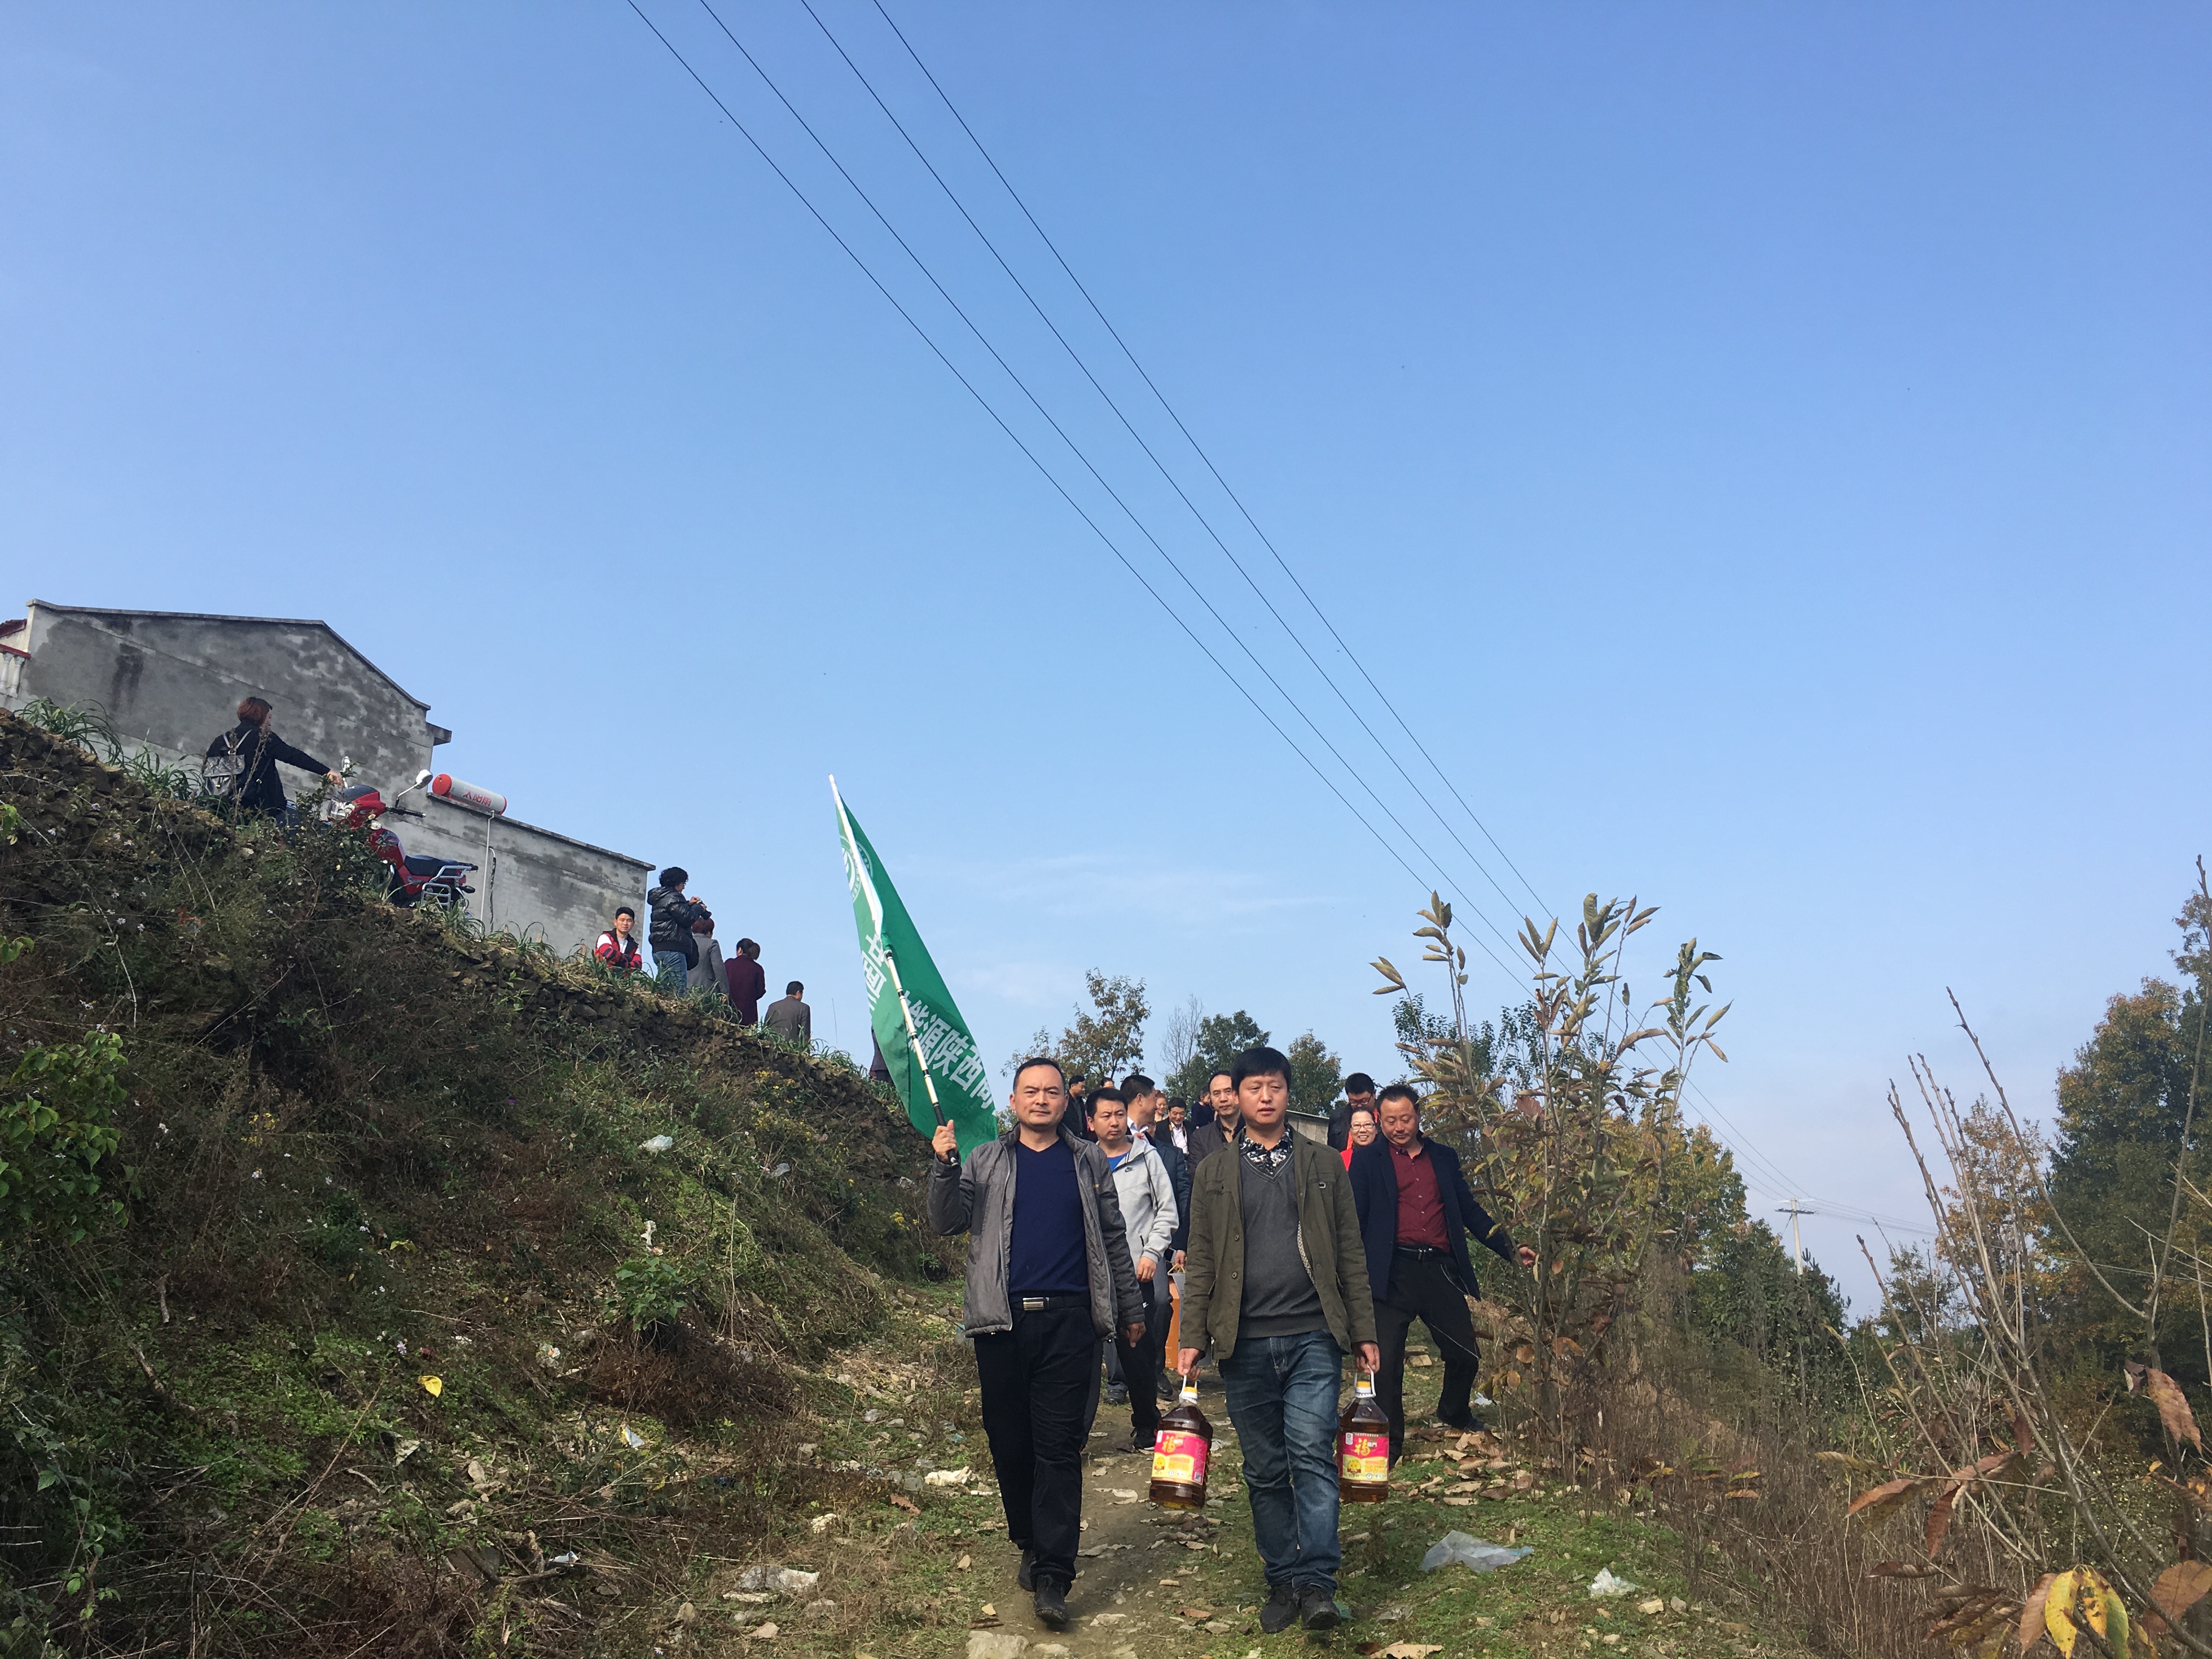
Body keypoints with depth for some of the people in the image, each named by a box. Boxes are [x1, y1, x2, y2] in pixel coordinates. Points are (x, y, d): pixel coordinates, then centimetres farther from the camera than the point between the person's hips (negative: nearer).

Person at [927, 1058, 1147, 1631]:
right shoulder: (985, 1161, 11)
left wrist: (1131, 1308, 16)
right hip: (1002, 1321, 1)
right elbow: (947, 1223, 2)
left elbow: (1113, 1239, 16)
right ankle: (1030, 1545, 26)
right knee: (1011, 1443, 7)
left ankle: (1052, 1576, -4)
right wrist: (944, 1166, -14)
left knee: (1059, 1447, -4)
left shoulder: (1089, 1163, 12)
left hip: (1068, 1320, -1)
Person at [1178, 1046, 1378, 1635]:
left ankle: (1317, 1581, -6)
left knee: (1312, 1454, -12)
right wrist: (1192, 1337, 0)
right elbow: (1201, 1262, 8)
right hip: (1244, 1343, 1)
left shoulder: (1323, 1165, 9)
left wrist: (1363, 1331, 3)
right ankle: (1282, 1581, 18)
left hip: (1313, 1337, -1)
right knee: (1265, 1470, 7)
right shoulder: (1213, 1174, 9)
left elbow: (1350, 1254, 8)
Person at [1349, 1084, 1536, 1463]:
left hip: (1440, 1270, 4)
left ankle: (1453, 1412, 38)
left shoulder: (1443, 1158, 15)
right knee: (1387, 1360, -7)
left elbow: (1470, 1210, 20)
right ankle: (1389, 1443, 10)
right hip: (1393, 1272, -3)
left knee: (1465, 1354, 8)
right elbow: (1355, 1219, 0)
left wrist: (1510, 1248, 12)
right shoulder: (1367, 1159, 4)